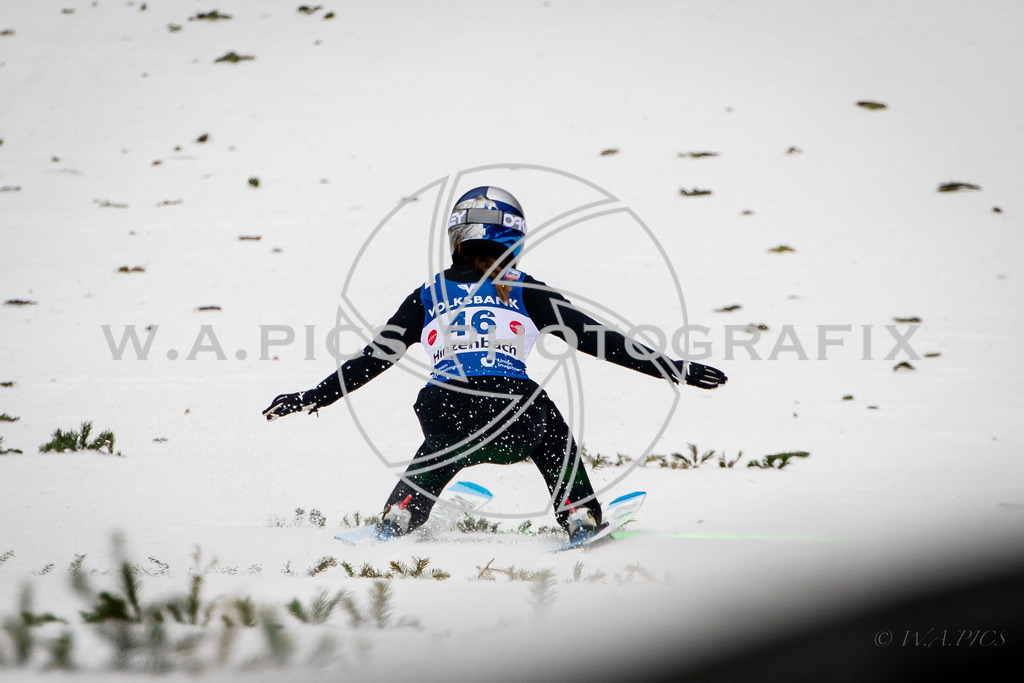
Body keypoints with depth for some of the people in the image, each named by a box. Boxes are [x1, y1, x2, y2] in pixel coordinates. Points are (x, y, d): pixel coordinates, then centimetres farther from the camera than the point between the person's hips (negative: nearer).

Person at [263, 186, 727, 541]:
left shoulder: (428, 297, 19)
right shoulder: (523, 292, 14)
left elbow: (372, 359, 21)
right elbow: (594, 337, 13)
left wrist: (313, 398, 33)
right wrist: (671, 369, 17)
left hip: (446, 419, 2)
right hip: (514, 426, -2)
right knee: (548, 421, 34)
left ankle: (398, 519, 28)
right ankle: (580, 516, 24)